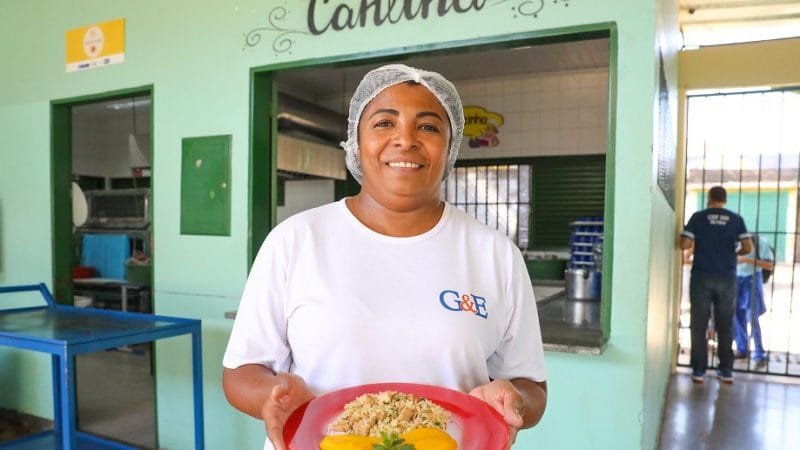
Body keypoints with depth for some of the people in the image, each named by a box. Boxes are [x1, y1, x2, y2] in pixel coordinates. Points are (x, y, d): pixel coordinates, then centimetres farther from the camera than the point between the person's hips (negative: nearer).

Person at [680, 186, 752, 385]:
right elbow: (748, 247, -2)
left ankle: (698, 370, 6)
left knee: (699, 325, 4)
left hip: (702, 277, -2)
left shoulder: (698, 217, -1)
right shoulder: (736, 219, 4)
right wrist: (734, 253, 19)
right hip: (727, 278, 2)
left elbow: (685, 244, -7)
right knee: (725, 325, 11)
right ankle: (726, 370, 16)